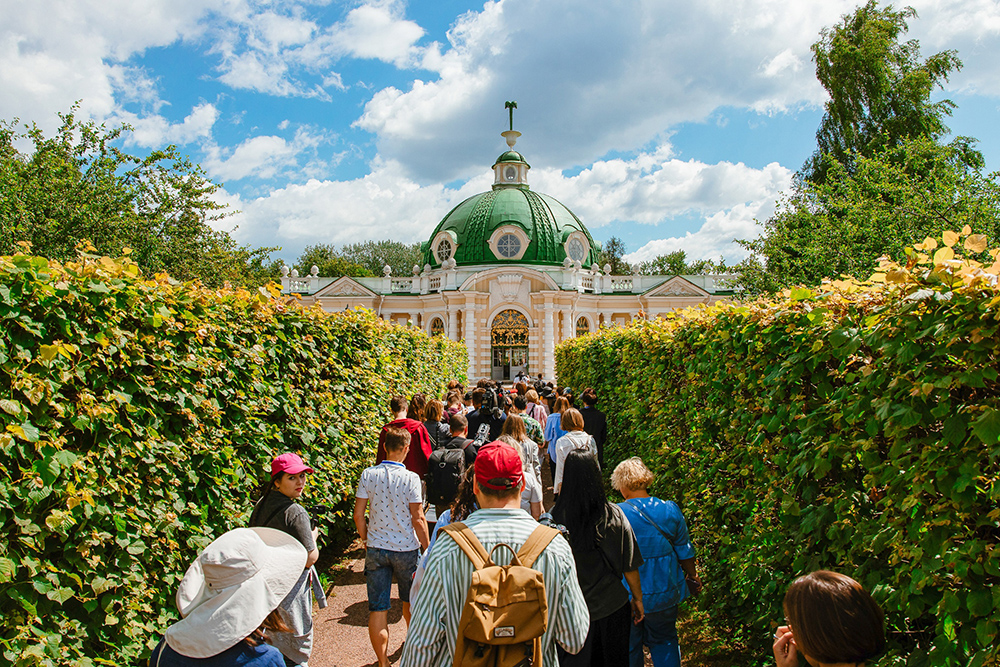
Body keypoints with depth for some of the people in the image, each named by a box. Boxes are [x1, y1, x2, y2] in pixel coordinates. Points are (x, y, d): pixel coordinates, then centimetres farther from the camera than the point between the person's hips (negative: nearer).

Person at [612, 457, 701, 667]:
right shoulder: (670, 510, -11)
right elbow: (685, 551, 1)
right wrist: (693, 578, 18)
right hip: (665, 590, 3)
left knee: (629, 645, 18)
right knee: (664, 641, 23)